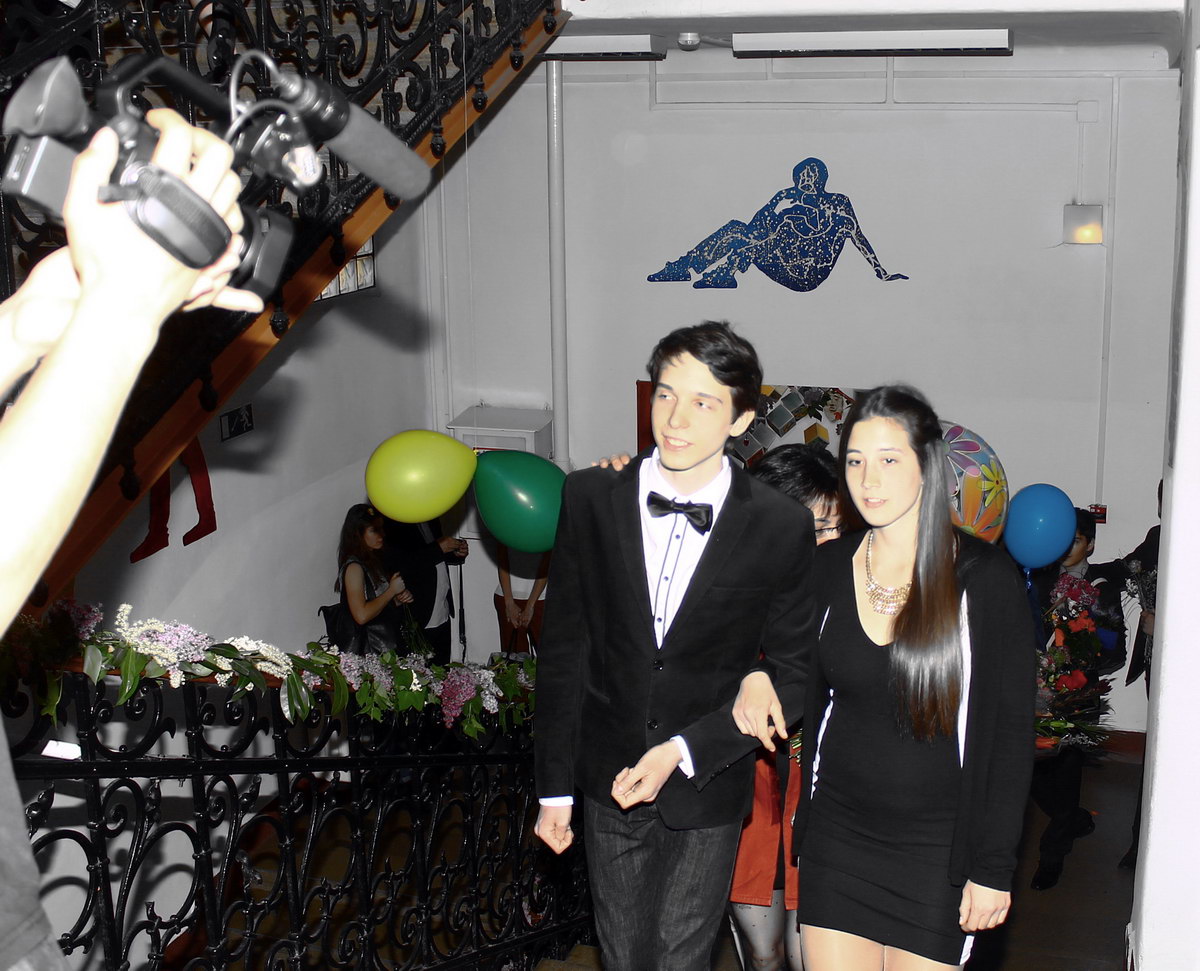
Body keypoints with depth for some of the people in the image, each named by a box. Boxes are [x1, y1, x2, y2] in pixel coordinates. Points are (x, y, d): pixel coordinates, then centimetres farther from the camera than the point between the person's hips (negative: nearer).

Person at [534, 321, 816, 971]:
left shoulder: (782, 527, -13)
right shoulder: (590, 497, -7)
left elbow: (794, 672, -6)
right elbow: (563, 649, -1)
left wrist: (684, 751, -17)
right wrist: (554, 787, 1)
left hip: (710, 790, -2)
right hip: (610, 777, 2)